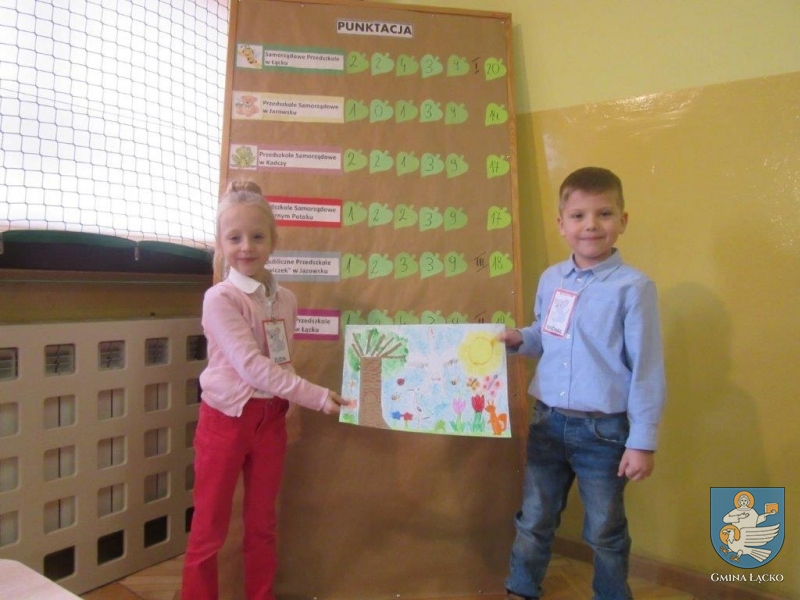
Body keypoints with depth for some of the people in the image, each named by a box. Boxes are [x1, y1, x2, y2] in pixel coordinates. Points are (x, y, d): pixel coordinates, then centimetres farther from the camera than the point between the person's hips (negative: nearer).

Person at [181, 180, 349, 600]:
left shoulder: (285, 299, 2)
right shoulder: (219, 298, -16)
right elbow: (251, 366, -24)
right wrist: (318, 397, -25)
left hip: (271, 418, 5)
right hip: (226, 419, -5)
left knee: (262, 525, 18)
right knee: (209, 529, 8)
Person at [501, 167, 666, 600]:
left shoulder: (633, 287, -14)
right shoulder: (550, 279, 1)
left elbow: (647, 369, -12)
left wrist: (642, 441, -11)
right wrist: (519, 339, -5)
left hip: (604, 429, -4)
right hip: (547, 420, 5)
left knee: (605, 532, 17)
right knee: (533, 520, 20)